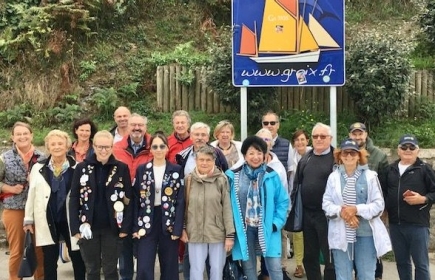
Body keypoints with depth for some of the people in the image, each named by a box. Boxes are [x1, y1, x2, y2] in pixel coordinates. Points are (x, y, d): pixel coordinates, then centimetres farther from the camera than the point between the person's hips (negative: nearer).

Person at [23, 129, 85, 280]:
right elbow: (31, 194, 5)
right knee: (49, 260, 10)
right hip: (47, 221, 2)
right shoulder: (38, 168, 3)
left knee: (77, 258, 9)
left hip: (71, 220, -1)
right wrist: (28, 219, 5)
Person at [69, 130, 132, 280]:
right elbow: (74, 199, 1)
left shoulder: (122, 168, -1)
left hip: (112, 228, -1)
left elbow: (128, 199, 0)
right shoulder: (82, 167, 1)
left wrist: (126, 227, -7)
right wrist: (75, 227, -5)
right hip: (88, 227, 1)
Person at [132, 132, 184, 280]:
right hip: (147, 222, 0)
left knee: (169, 268, 7)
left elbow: (180, 201, -2)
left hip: (169, 221, 0)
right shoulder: (141, 169, 5)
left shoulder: (176, 170, 2)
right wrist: (135, 227, -3)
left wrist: (177, 228, -9)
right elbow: (136, 200, 4)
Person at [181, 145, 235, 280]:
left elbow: (227, 208, -4)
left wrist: (230, 234, -6)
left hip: (218, 233, -1)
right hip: (195, 233, 1)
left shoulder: (221, 180, -5)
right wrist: (182, 228, 3)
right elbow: (183, 206, 7)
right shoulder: (189, 180, 1)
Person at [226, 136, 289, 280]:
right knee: (248, 268, 13)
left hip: (267, 229, -1)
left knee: (275, 267, -1)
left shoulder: (272, 176, -3)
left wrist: (277, 223, -8)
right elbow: (228, 203, 2)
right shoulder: (233, 176, -3)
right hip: (244, 229, 1)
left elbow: (283, 201, 1)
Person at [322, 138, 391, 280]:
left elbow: (379, 204, -5)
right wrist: (341, 211, -18)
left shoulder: (370, 176, -1)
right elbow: (326, 204, 1)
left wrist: (357, 209, -18)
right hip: (341, 234, 1)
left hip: (366, 232, -1)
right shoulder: (333, 177, 3)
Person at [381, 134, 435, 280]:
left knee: (421, 264, 1)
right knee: (401, 262, 15)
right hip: (395, 224, 5)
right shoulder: (390, 169, 11)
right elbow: (383, 192, 18)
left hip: (417, 224, -4)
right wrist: (385, 207, 5)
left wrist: (423, 199, -17)